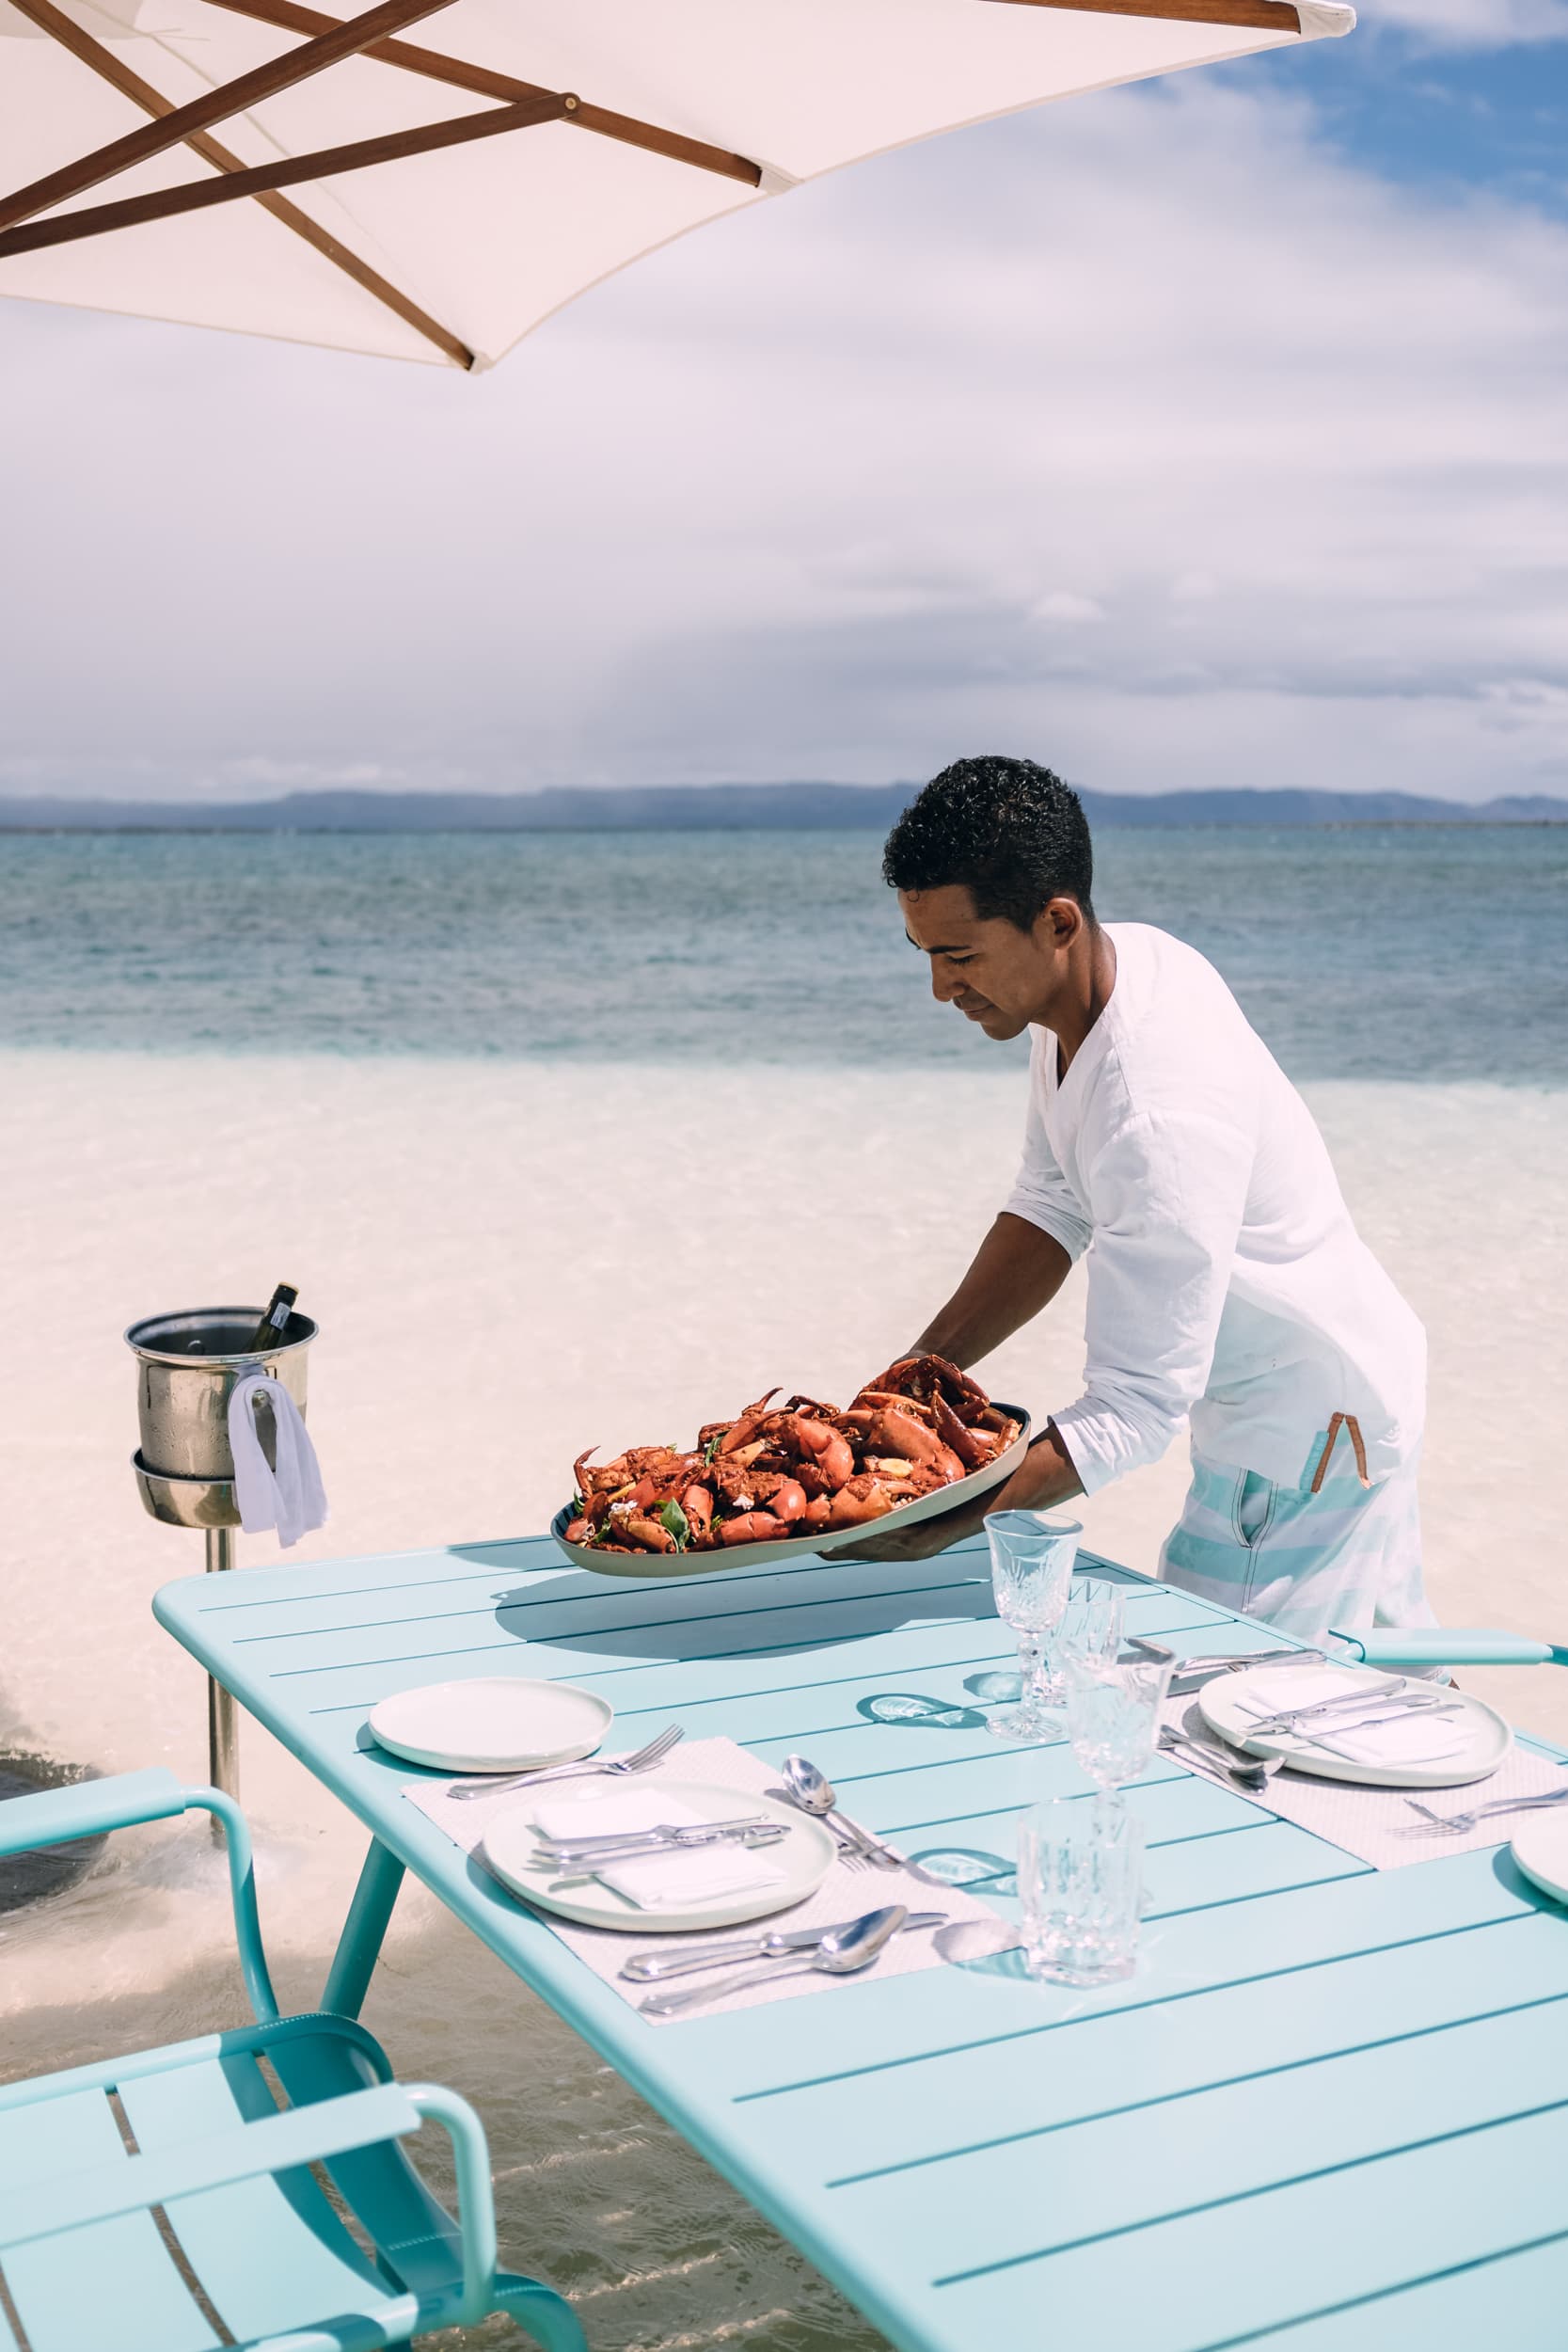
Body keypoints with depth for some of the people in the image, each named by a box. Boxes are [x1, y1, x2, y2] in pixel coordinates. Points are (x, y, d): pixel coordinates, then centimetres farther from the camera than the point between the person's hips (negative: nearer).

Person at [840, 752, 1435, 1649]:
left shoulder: (1160, 1119, -36)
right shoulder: (1124, 957, -7)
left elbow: (1135, 1408, -32)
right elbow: (1053, 1208, 0)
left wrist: (936, 1528, -36)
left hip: (1305, 1438, -9)